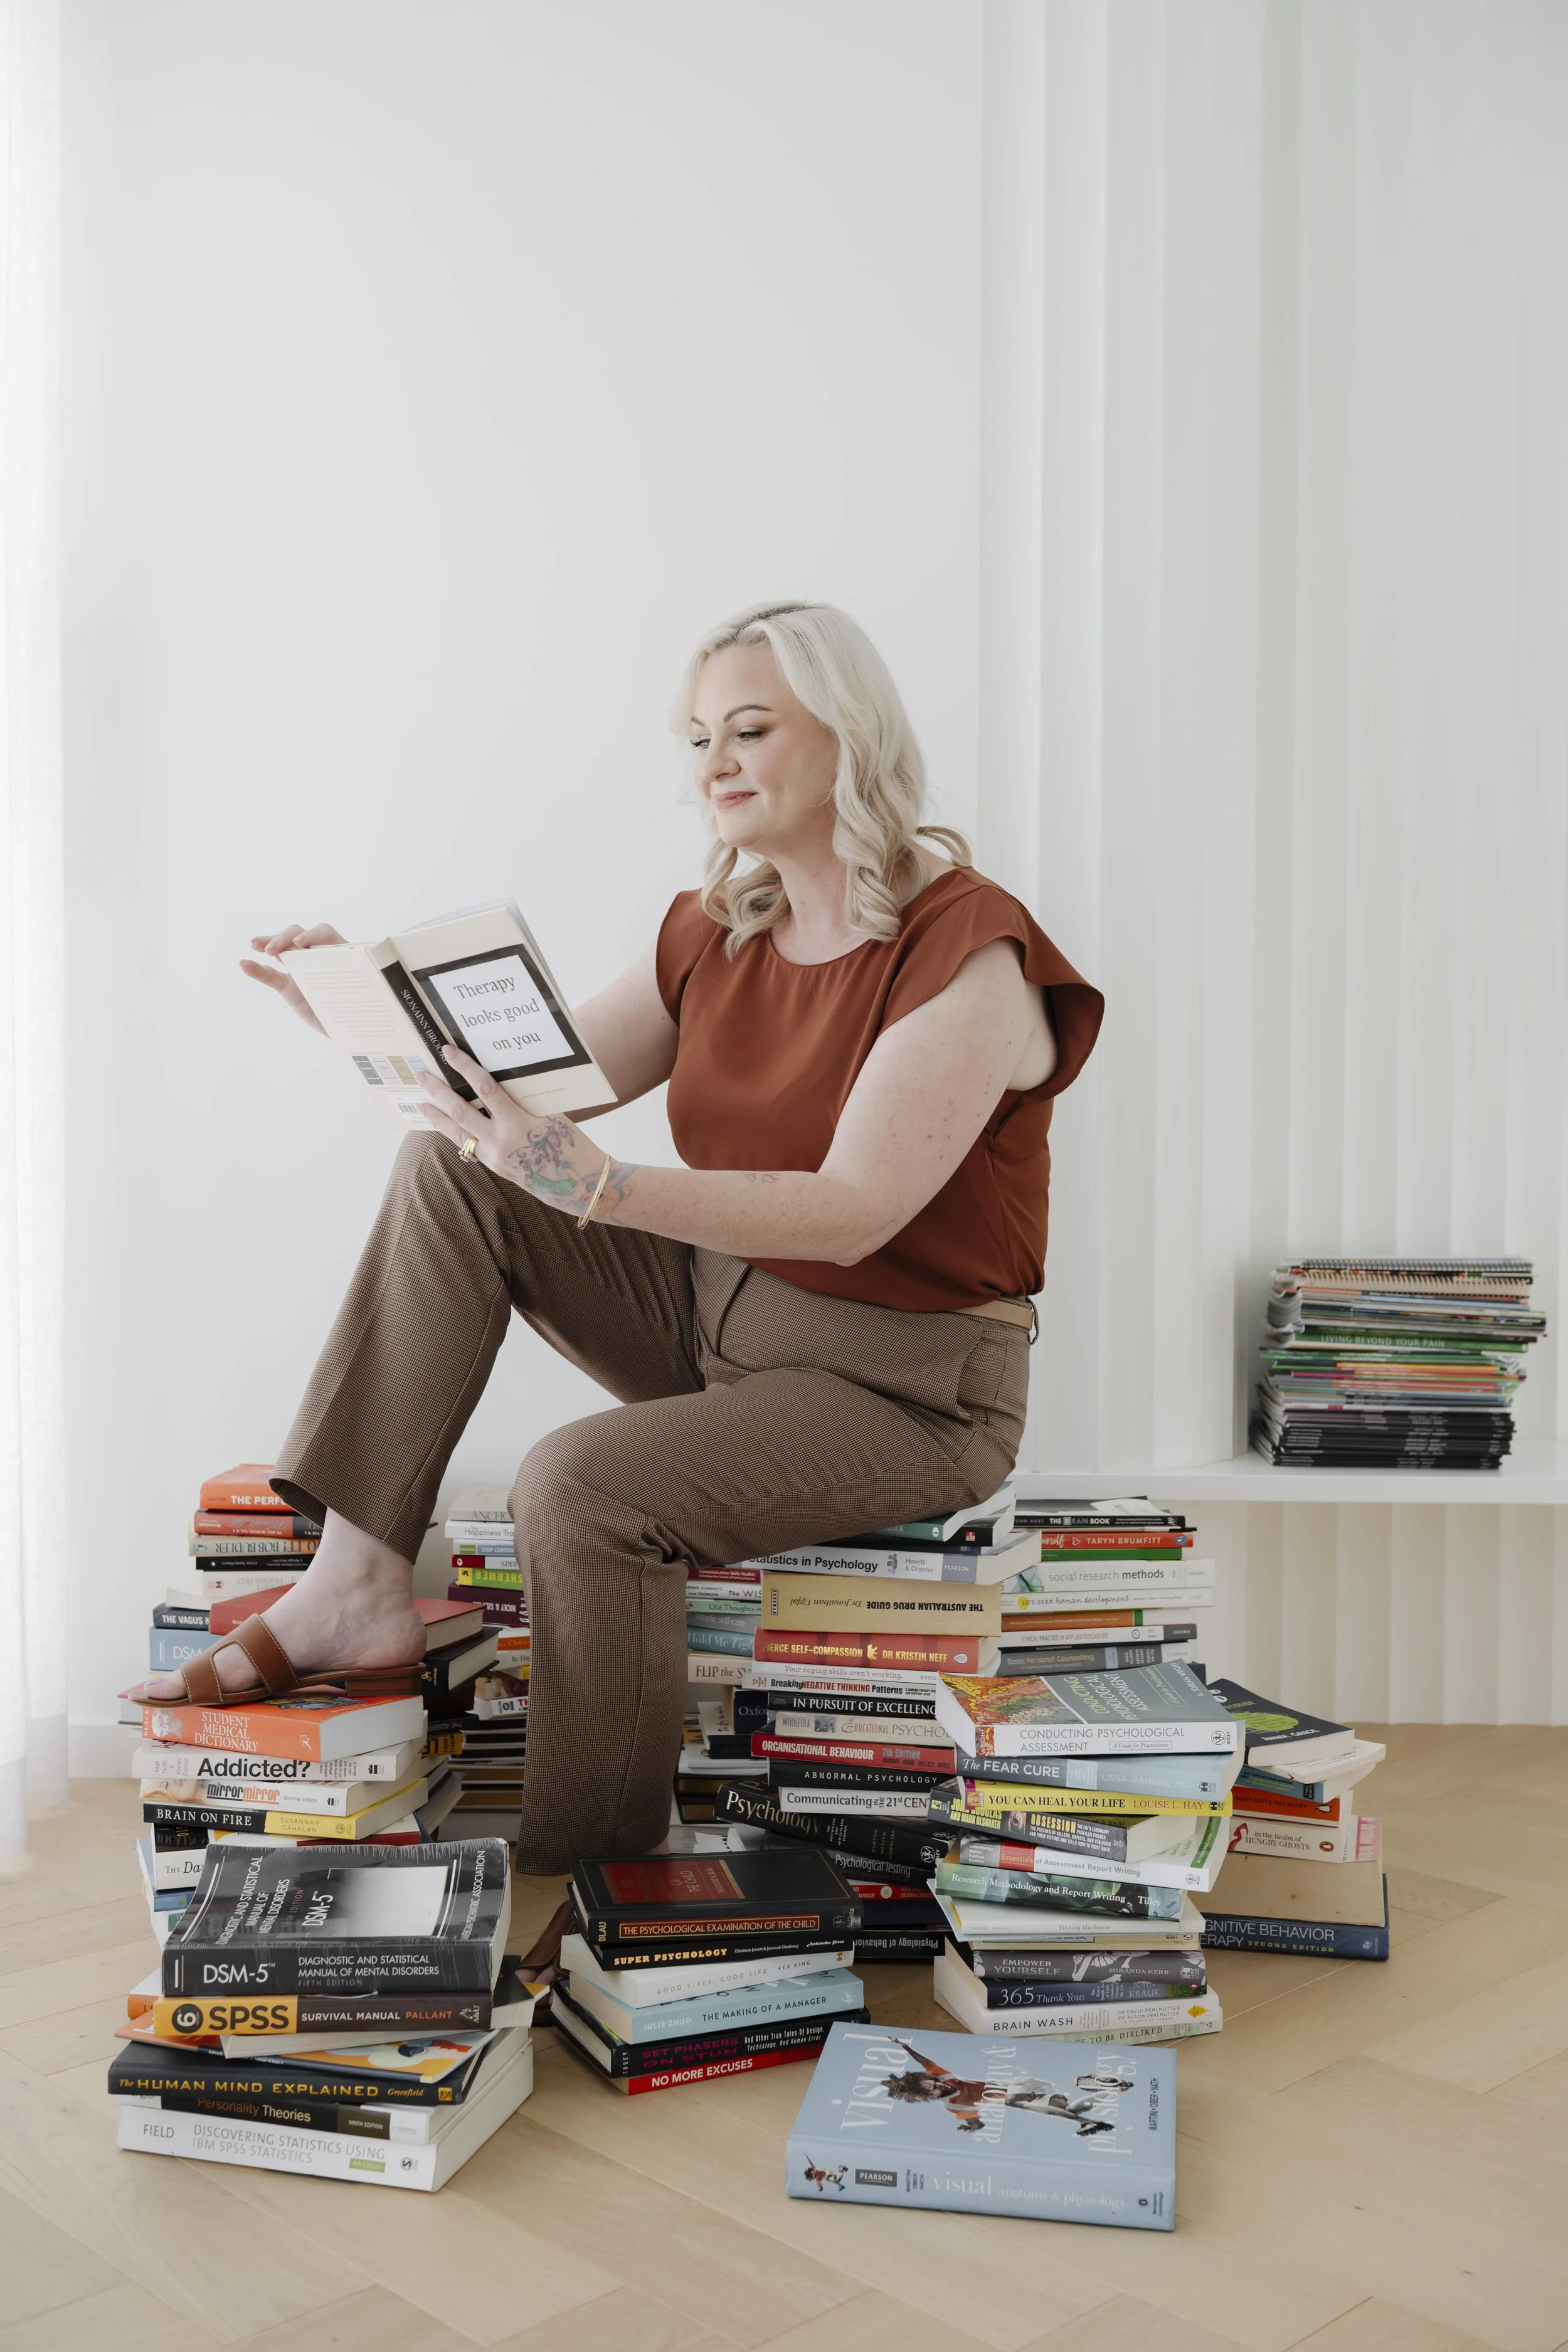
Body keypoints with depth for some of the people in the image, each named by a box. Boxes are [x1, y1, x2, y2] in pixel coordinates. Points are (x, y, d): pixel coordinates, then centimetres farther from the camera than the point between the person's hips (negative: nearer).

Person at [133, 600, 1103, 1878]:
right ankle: (354, 1586, -8)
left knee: (581, 1482, -29)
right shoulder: (716, 932, 5)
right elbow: (547, 1079, 5)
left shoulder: (963, 951, -19)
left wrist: (594, 1186, -38)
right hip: (719, 1317, 7)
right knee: (452, 1168, -7)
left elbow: (853, 1214, -28)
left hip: (902, 1382, -7)